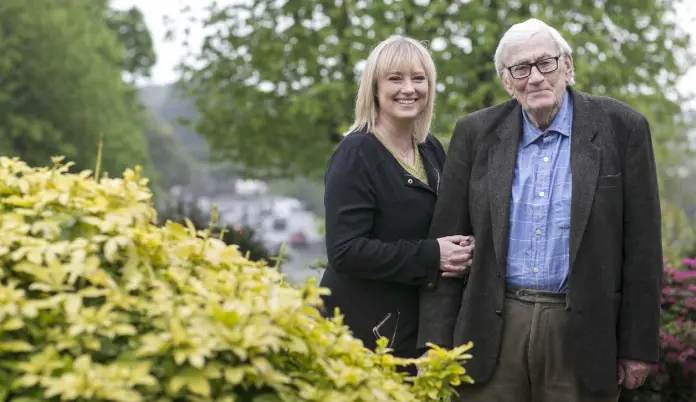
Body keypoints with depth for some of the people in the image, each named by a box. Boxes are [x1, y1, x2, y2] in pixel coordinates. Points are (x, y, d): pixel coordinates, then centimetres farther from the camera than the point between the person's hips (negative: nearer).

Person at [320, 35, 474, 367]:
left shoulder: (432, 150, 8)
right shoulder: (356, 155, -13)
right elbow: (345, 250, -20)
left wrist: (458, 251, -3)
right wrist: (430, 256, -21)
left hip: (422, 322, 7)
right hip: (365, 327, -6)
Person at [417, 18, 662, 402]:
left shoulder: (622, 128, -1)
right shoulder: (475, 133, 4)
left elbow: (642, 247, 0)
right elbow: (446, 237, 4)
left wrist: (638, 347, -1)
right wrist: (438, 340, 0)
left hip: (581, 329, -1)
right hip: (493, 329, 1)